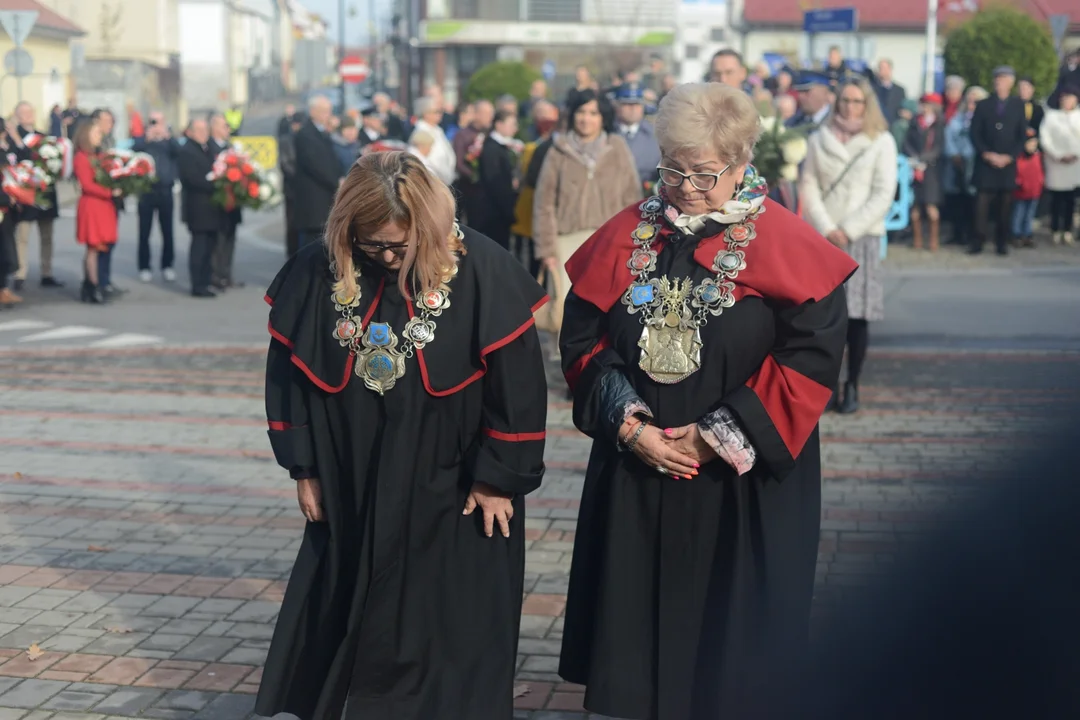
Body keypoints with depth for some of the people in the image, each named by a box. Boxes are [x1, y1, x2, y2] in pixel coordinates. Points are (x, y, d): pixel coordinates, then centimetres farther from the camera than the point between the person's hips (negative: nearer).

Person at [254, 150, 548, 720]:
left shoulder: (480, 271, -17)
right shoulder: (318, 272, -9)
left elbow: (517, 381, -12)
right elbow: (289, 372, 2)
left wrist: (498, 477, -9)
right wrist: (304, 466, 3)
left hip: (451, 497, -3)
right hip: (350, 491, 3)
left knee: (450, 640, 7)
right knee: (340, 618, 15)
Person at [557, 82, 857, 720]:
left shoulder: (785, 246, -7)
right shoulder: (628, 236, 5)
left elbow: (813, 357, -12)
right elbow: (583, 339, 5)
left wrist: (719, 437, -14)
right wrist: (629, 425, -8)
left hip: (742, 486, -3)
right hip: (635, 475, 4)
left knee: (727, 632, 4)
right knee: (638, 620, 10)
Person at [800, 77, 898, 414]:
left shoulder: (882, 142, 4)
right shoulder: (819, 139, 10)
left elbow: (883, 194, -1)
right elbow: (808, 187, 5)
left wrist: (848, 230, -8)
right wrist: (827, 229, -7)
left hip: (861, 237, -1)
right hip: (822, 236, 1)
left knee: (857, 315, -5)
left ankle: (852, 387, 1)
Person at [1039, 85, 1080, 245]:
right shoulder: (1051, 115, 5)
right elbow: (1045, 137, -1)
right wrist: (1058, 156, -8)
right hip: (1056, 163, -2)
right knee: (1056, 198, -4)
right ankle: (1055, 230, 1)